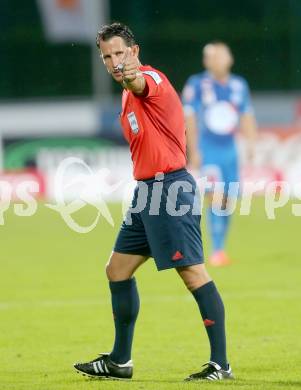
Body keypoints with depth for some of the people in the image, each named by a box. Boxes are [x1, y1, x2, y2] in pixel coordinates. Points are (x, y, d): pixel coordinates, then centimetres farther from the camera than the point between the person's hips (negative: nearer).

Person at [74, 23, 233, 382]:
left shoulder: (152, 78, -12)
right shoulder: (129, 92, 18)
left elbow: (142, 84, -39)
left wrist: (133, 77, -62)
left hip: (168, 187, -10)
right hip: (146, 190, 10)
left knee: (193, 274, -12)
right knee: (117, 270, 14)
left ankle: (220, 364, -12)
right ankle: (120, 361, 23)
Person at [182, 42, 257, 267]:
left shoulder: (239, 85, 6)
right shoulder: (197, 85, -7)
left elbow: (247, 117, 13)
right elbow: (189, 120, -6)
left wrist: (251, 144, 2)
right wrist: (194, 153, -9)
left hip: (229, 151, 5)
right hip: (207, 151, -5)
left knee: (227, 202, 5)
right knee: (216, 197, -17)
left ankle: (220, 250, 17)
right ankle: (217, 252, -15)